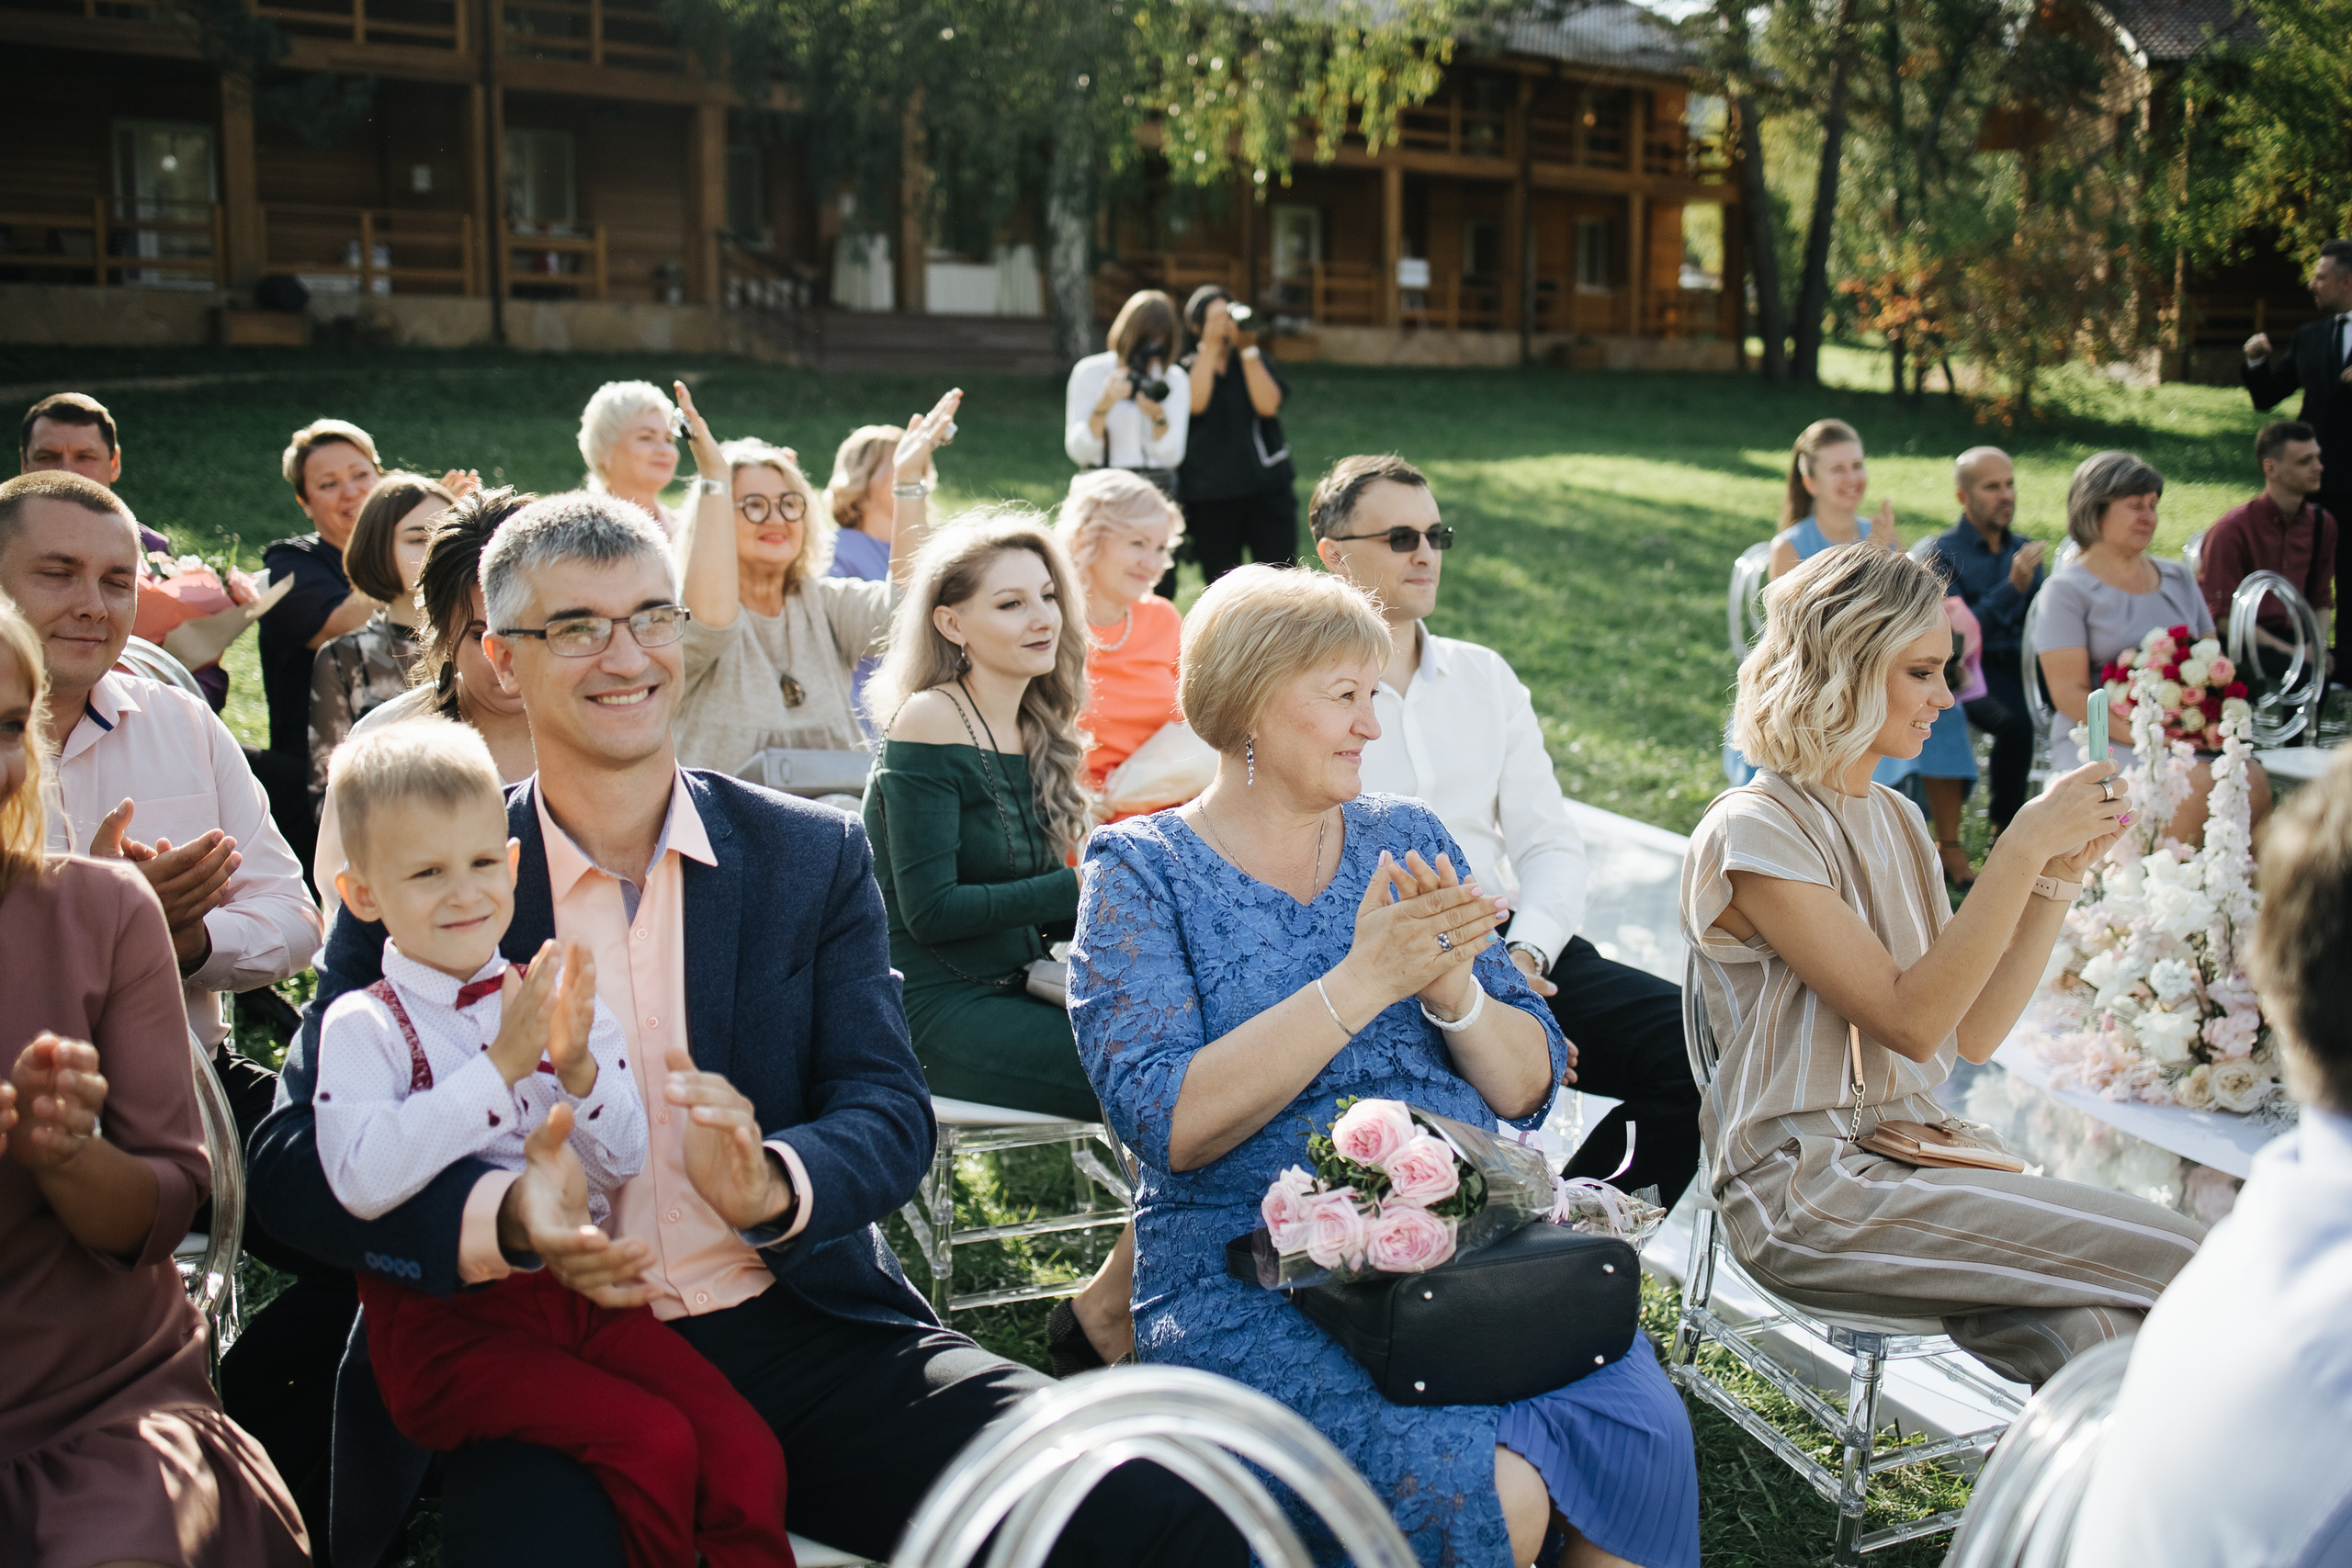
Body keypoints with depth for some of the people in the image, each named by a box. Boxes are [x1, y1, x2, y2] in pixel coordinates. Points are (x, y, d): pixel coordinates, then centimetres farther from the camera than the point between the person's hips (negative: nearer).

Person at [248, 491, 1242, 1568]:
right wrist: (505, 1217, -22)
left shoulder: (816, 858, 8)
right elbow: (294, 1155, -2)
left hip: (807, 1343, 1)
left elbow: (891, 1113, 1)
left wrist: (772, 1185, -22)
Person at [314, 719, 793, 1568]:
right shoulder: (363, 1025, -2)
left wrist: (580, 1068, -14)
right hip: (447, 1315, -4)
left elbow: (627, 1163, 5)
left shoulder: (558, 997, 11)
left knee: (746, 1449, -14)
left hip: (583, 1285, 4)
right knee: (654, 1442, -22)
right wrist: (501, 1064, -21)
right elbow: (362, 1181, -20)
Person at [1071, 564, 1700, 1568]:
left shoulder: (1406, 836, 12)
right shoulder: (1139, 869, 0)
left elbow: (1529, 1087, 10)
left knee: (1646, 1436, -23)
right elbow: (1167, 1125, -14)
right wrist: (1362, 981, -19)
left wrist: (1449, 985, -11)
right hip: (1250, 1275, -4)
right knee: (1476, 1486, -28)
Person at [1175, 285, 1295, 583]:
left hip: (1267, 488, 1)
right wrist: (1211, 346, -12)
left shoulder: (1256, 362, 12)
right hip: (1210, 498, 0)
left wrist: (1247, 350, -11)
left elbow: (1267, 405, -7)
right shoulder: (1185, 369, 7)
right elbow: (1195, 403, -15)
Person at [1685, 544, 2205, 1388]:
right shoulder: (1752, 833, -11)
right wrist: (2022, 846, -17)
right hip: (1806, 1190, -7)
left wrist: (2061, 874, 3)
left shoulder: (1894, 820, 14)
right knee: (2179, 1261, -16)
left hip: (1909, 1145, 7)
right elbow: (1912, 1021, -17)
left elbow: (1973, 1034, 10)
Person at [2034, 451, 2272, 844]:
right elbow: (2068, 693, -8)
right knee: (2198, 784, -31)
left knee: (2254, 779, -25)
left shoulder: (2178, 579, 19)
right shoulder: (2068, 590, -1)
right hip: (2099, 741, -5)